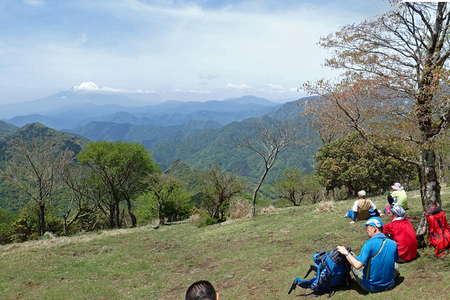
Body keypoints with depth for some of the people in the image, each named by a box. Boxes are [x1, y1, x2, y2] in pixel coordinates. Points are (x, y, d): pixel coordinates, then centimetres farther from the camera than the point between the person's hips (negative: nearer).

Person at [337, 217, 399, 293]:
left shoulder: (369, 244, -21)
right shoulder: (393, 244, -6)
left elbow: (358, 265, -27)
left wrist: (346, 253, -14)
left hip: (371, 287, -3)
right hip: (389, 285, 4)